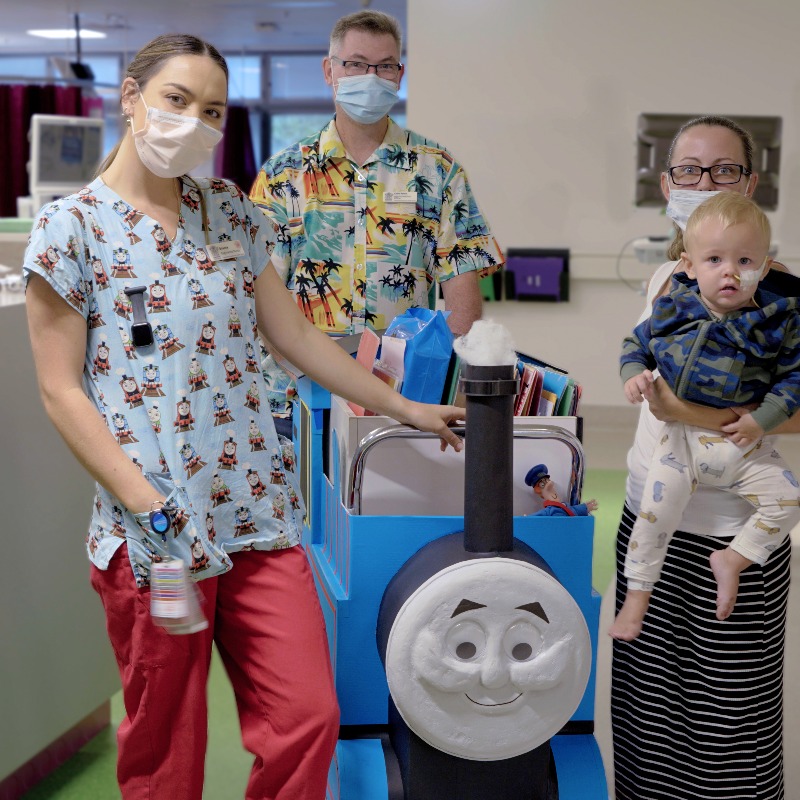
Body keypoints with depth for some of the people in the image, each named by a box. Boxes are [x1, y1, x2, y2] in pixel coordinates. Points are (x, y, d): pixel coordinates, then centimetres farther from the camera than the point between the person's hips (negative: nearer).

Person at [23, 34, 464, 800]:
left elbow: (297, 336, 16)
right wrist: (149, 508, -15)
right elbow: (61, 391, -7)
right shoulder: (71, 226, -4)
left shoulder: (230, 211, 10)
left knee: (308, 719, 1)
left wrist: (404, 408, 16)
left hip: (258, 512, 4)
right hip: (153, 530, -4)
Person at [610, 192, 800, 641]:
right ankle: (637, 596, 9)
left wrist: (763, 420, -13)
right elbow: (637, 344, 12)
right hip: (684, 438, -1)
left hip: (745, 441, 1)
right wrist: (634, 374, -9)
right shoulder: (672, 312, -3)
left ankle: (733, 559, 5)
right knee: (656, 511, -8)